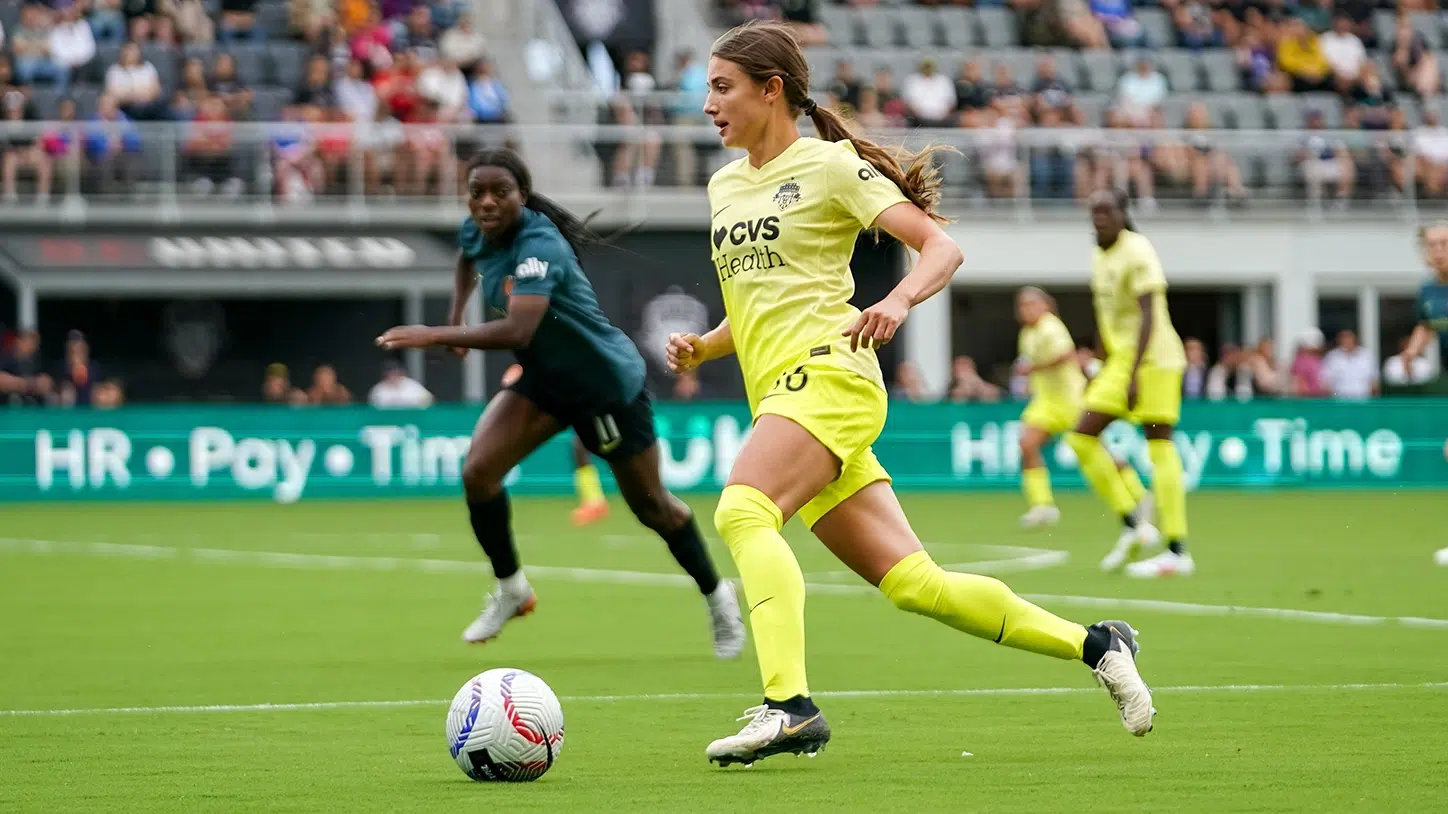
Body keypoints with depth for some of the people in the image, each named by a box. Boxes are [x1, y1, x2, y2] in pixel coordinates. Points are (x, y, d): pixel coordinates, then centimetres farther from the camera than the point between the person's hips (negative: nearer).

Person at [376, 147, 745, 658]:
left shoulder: (538, 245, -32)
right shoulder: (476, 232, -7)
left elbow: (518, 330, -46)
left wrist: (436, 336, -44)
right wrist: (456, 317, 9)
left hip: (608, 383, -7)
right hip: (545, 381, 7)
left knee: (651, 507, 8)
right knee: (478, 471, -13)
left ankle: (716, 595, 32)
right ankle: (510, 590, 7)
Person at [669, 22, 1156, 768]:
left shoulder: (830, 165, -1)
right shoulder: (725, 185, 21)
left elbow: (940, 247, -5)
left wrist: (896, 303, -24)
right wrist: (701, 347, 10)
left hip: (827, 373, -7)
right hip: (778, 391, 7)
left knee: (742, 511, -31)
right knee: (912, 582, 2)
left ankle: (788, 705, -40)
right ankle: (1094, 645, 12)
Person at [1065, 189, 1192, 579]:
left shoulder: (1137, 251, -13)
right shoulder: (1100, 256, 13)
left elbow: (1148, 316, -20)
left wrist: (1134, 374, -27)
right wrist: (1104, 371, 22)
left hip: (1153, 360, -9)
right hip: (1119, 360, 9)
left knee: (1159, 447, -10)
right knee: (1081, 438, 1)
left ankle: (1178, 552, -9)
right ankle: (1133, 525, 6)